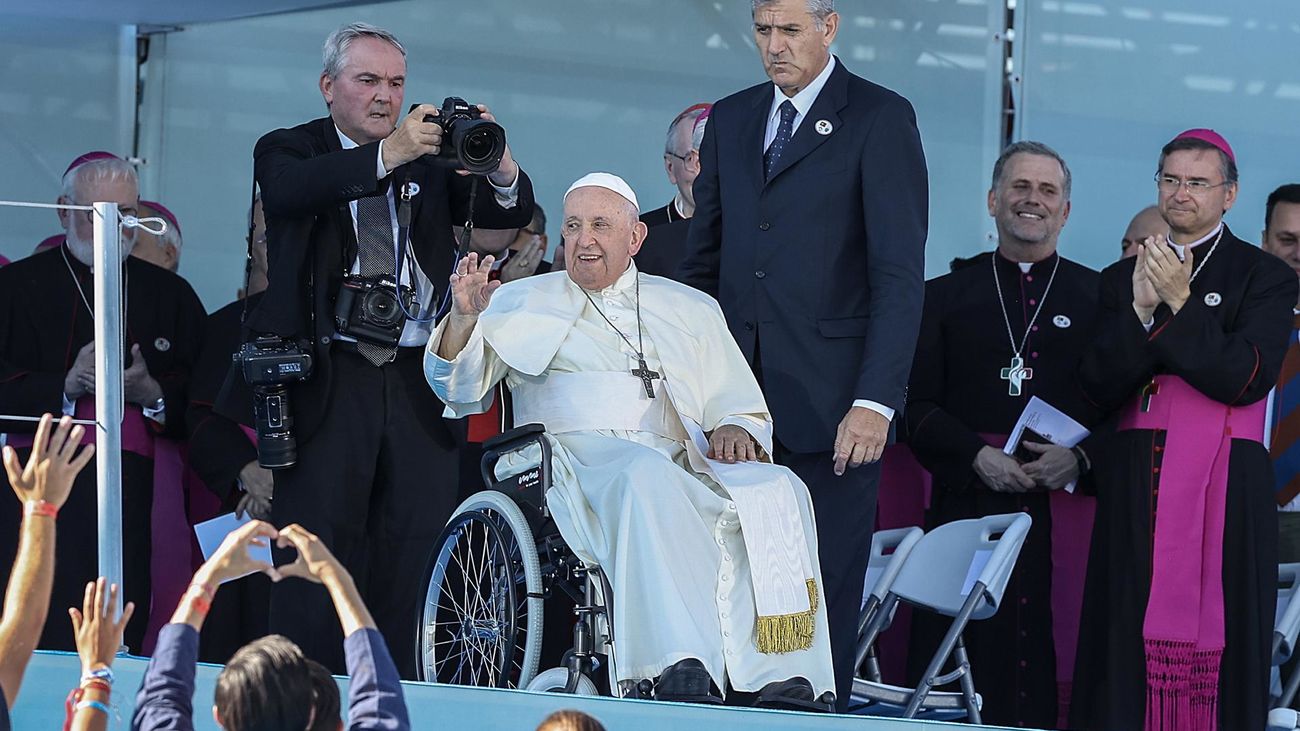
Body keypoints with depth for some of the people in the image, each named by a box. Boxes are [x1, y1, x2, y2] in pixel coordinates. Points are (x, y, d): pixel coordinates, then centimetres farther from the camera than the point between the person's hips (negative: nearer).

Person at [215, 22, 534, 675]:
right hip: (328, 382, -3)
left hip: (417, 385, 3)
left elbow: (514, 213, 4)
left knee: (414, 556, 1)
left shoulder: (433, 158, 14)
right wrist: (387, 155, -33)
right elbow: (292, 190, -19)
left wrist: (497, 162, -20)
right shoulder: (287, 150, 5)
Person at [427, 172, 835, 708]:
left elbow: (743, 405, 23)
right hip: (574, 459, -3)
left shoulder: (691, 311, 26)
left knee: (774, 490, -28)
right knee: (646, 476, -39)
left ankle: (781, 680, -39)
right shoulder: (524, 302, 21)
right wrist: (463, 318, -10)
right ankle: (682, 672, -52)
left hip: (679, 467, 3)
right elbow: (458, 389, 11)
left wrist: (735, 429, -2)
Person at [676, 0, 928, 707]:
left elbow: (899, 272, -7)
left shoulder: (880, 118, -1)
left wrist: (877, 401, -15)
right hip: (737, 400, 4)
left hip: (828, 405, -4)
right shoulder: (731, 119, 16)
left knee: (824, 591, -2)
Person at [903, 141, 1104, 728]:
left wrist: (1079, 459, -11)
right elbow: (917, 408, 8)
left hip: (1066, 515, -1)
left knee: (1054, 668, -6)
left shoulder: (1101, 298, 11)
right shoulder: (946, 297, 14)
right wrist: (977, 456, -9)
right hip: (969, 506, 1)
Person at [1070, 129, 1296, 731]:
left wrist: (1181, 303, -13)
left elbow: (1246, 377, -8)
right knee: (1127, 641, -2)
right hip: (1137, 489, 3)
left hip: (1225, 489, -3)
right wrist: (1140, 309, -10)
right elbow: (1099, 387, 5)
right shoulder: (1121, 279, 15)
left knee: (1215, 645, -8)